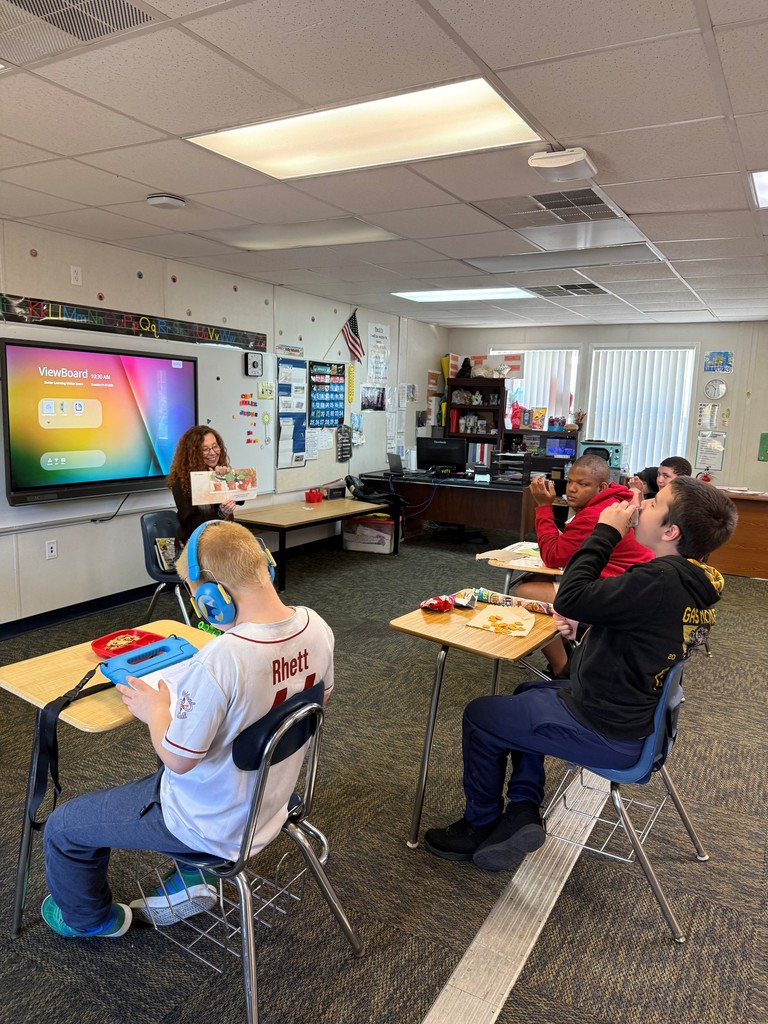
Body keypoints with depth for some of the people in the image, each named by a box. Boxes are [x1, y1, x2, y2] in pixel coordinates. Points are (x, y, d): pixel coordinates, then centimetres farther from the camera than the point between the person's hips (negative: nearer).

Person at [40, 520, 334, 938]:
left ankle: (89, 919, 42)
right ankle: (193, 881, 33)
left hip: (217, 825, -7)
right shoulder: (316, 626, -16)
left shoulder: (217, 661, -38)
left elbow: (178, 759, -25)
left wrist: (155, 711, -5)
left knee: (62, 826, 15)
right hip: (271, 800, 7)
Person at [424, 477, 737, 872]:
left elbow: (570, 597, -32)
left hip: (606, 733, -10)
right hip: (634, 710, 10)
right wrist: (583, 617, -4)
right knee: (528, 693, 29)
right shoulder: (693, 580, 0)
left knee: (479, 715, 7)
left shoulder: (662, 581, -32)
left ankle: (479, 827, 28)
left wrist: (606, 531, -23)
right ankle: (523, 809, 21)